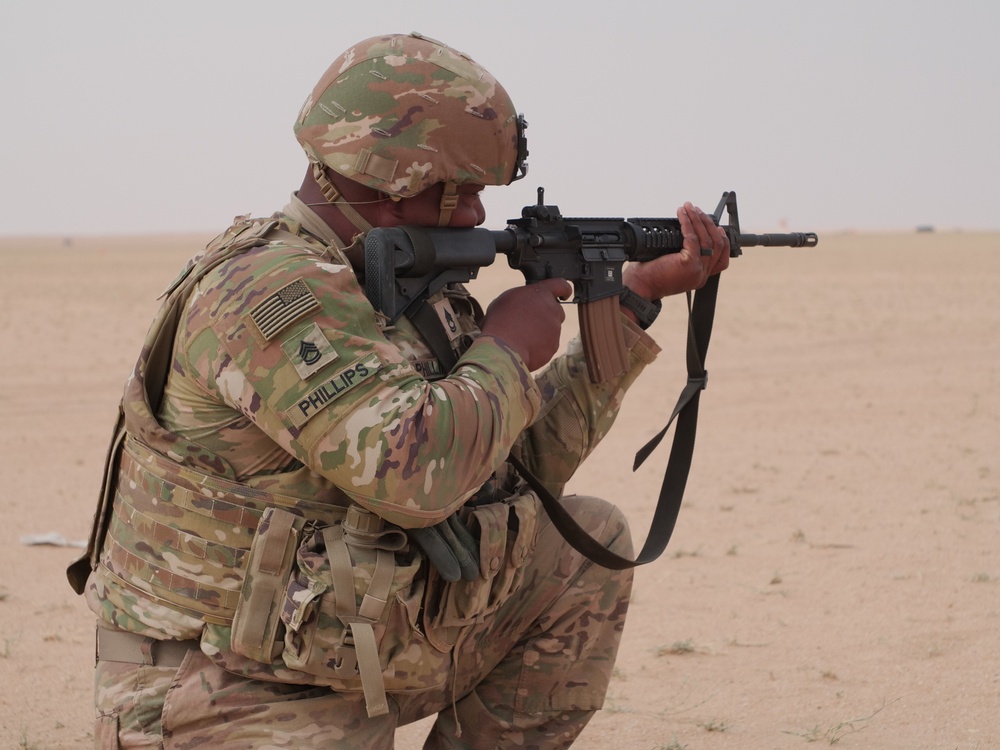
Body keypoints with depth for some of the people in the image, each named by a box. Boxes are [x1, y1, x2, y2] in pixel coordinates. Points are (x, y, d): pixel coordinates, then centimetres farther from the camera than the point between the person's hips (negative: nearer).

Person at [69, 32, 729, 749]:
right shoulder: (267, 291, -22)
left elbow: (528, 454, 14)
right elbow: (413, 470, -33)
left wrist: (639, 291, 12)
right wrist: (507, 350, -15)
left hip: (347, 656, 9)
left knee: (590, 543, 9)